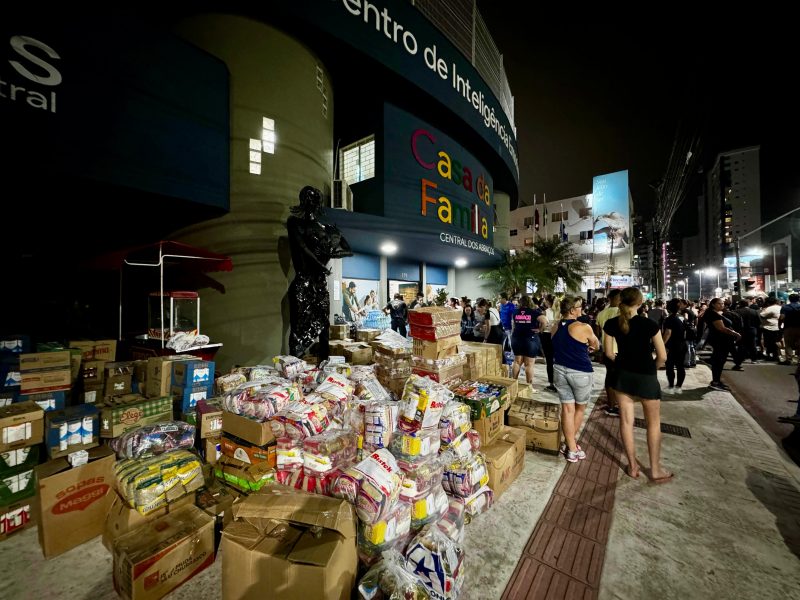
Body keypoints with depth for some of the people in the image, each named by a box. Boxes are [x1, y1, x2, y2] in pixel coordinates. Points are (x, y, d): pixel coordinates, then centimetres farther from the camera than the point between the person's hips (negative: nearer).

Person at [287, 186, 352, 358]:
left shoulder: (328, 229, 14)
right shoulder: (295, 222, 6)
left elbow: (349, 251, 12)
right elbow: (301, 245, -10)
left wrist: (330, 254, -4)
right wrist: (320, 265, -16)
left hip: (320, 283, 4)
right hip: (303, 283, -4)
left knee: (323, 325, 6)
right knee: (300, 325, -7)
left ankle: (324, 362, 14)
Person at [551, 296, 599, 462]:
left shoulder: (555, 326, 3)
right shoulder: (584, 328, -14)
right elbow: (596, 345, 6)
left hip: (559, 369, 4)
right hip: (580, 372, -4)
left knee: (567, 408, 10)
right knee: (580, 408, 16)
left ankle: (570, 448, 17)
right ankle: (571, 446, 26)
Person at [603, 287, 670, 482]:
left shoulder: (611, 324, -7)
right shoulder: (649, 324, -16)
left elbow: (609, 353, 0)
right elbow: (662, 357, -11)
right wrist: (651, 368, 8)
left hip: (622, 376, 3)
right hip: (646, 377, -2)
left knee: (626, 421, 12)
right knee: (653, 423, 15)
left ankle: (633, 466, 25)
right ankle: (655, 470, 25)